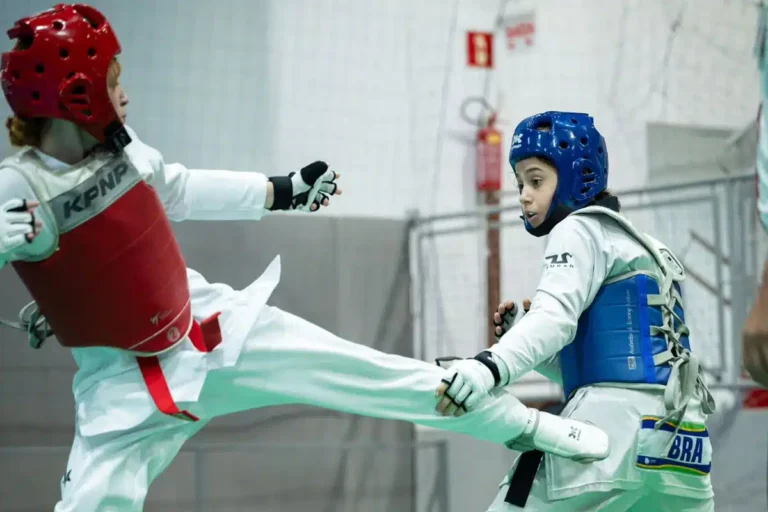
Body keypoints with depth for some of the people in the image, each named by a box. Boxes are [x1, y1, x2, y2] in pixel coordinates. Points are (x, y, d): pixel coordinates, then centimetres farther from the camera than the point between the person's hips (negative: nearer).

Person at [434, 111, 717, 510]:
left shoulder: (582, 229, 4)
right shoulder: (644, 247, 29)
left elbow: (556, 314, -16)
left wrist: (492, 365, -32)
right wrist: (525, 343, 12)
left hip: (615, 426, -9)